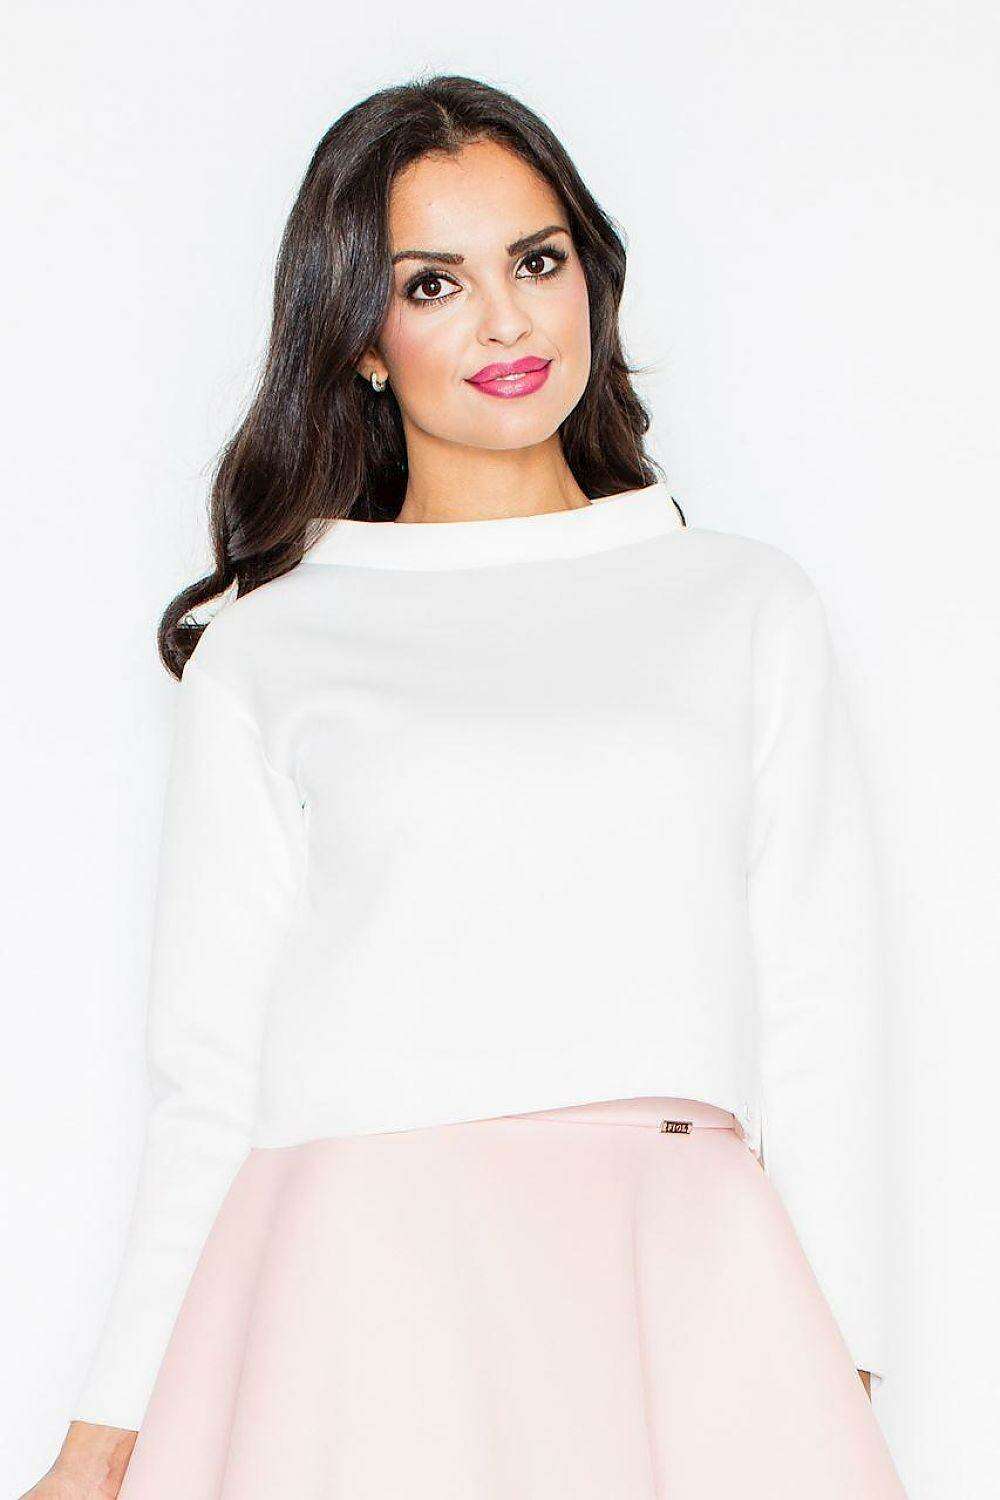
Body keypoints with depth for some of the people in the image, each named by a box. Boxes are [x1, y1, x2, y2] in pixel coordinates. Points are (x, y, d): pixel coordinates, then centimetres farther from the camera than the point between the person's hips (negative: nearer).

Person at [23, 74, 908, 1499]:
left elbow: (817, 1021, 9)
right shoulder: (263, 650, 11)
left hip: (676, 1284, 1)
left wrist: (836, 1376, 0)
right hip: (365, 1283, -1)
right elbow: (213, 1065, 10)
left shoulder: (749, 607, 13)